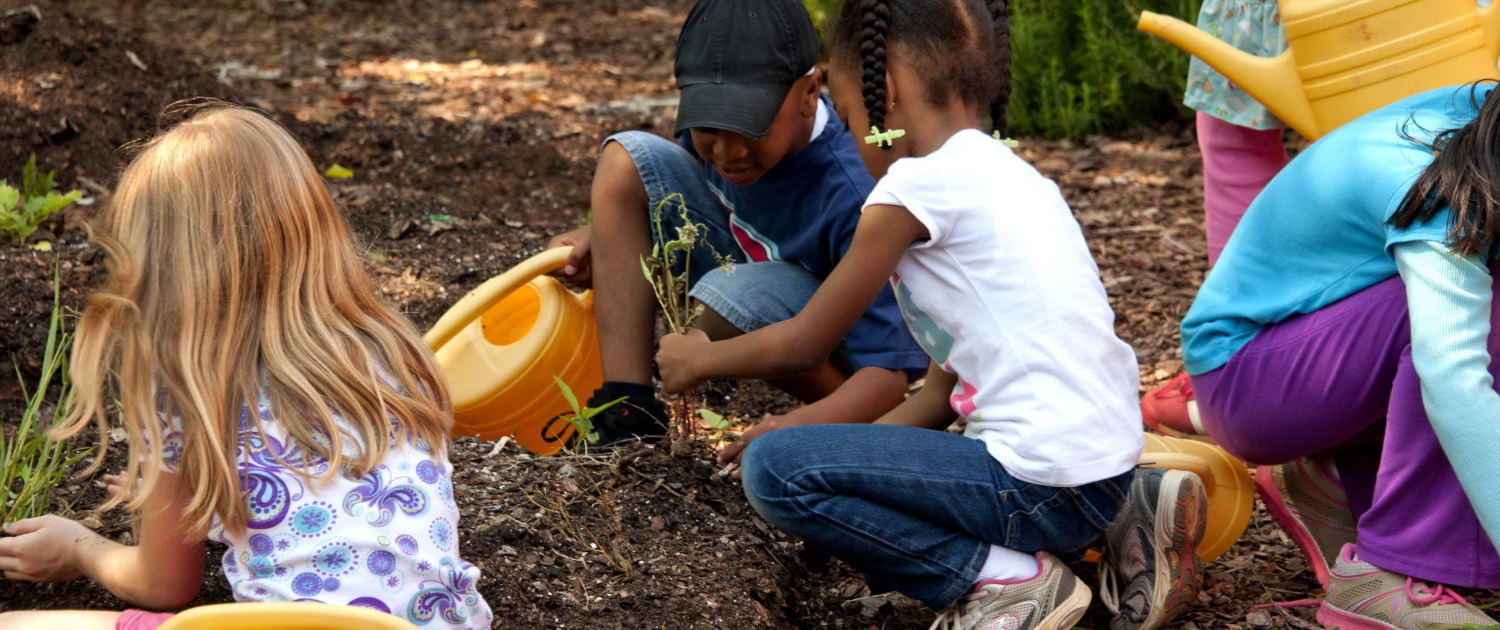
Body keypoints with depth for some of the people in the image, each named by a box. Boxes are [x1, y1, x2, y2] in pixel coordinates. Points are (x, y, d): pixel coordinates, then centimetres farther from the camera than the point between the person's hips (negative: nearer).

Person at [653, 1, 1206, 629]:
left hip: (1044, 481, -9)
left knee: (774, 471, -8)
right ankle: (1121, 516, 13)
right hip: (1104, 463, 9)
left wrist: (700, 358, 19)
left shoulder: (918, 184, -9)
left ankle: (1009, 579, -7)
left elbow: (802, 345, 0)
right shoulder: (1001, 172, 18)